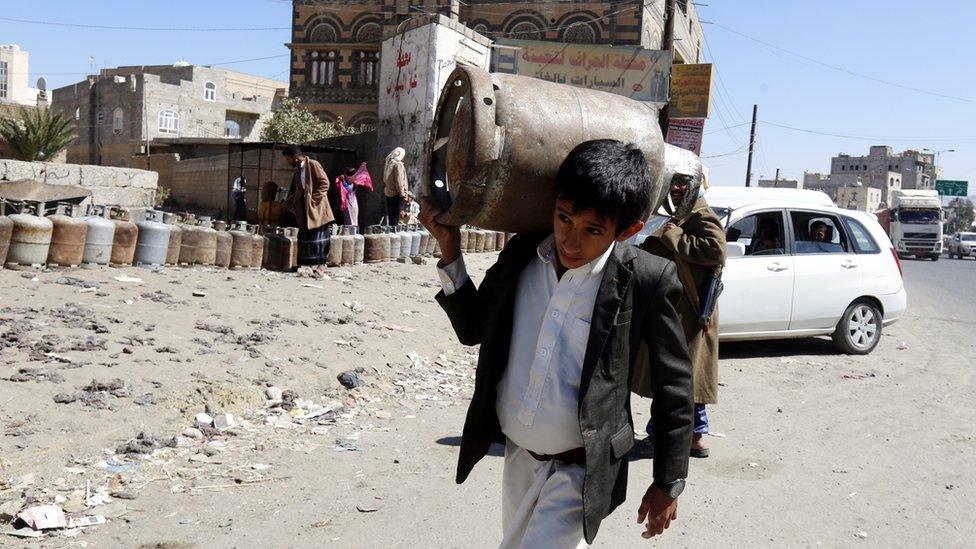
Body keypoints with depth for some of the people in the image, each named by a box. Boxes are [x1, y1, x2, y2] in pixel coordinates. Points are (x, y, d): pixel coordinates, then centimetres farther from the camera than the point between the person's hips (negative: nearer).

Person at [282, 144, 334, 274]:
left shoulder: (313, 165, -8)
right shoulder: (297, 170, 17)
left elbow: (325, 183, -14)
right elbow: (294, 189, 27)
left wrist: (314, 199, -18)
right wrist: (289, 203, 13)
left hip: (316, 208, -8)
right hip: (304, 209, 8)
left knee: (318, 238, -6)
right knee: (305, 237, 6)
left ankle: (321, 264, -1)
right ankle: (310, 264, 10)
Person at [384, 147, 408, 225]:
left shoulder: (387, 164, 13)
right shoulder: (398, 164, -11)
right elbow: (399, 181, -17)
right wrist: (402, 194, -15)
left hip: (388, 193, 8)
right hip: (396, 194, -8)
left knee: (390, 216, 11)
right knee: (396, 216, -7)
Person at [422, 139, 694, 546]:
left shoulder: (647, 280, -19)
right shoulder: (522, 255, -5)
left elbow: (674, 386, -9)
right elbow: (473, 329, 6)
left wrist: (668, 484, -3)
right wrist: (449, 248, -5)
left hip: (580, 471, -6)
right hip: (518, 456, 6)